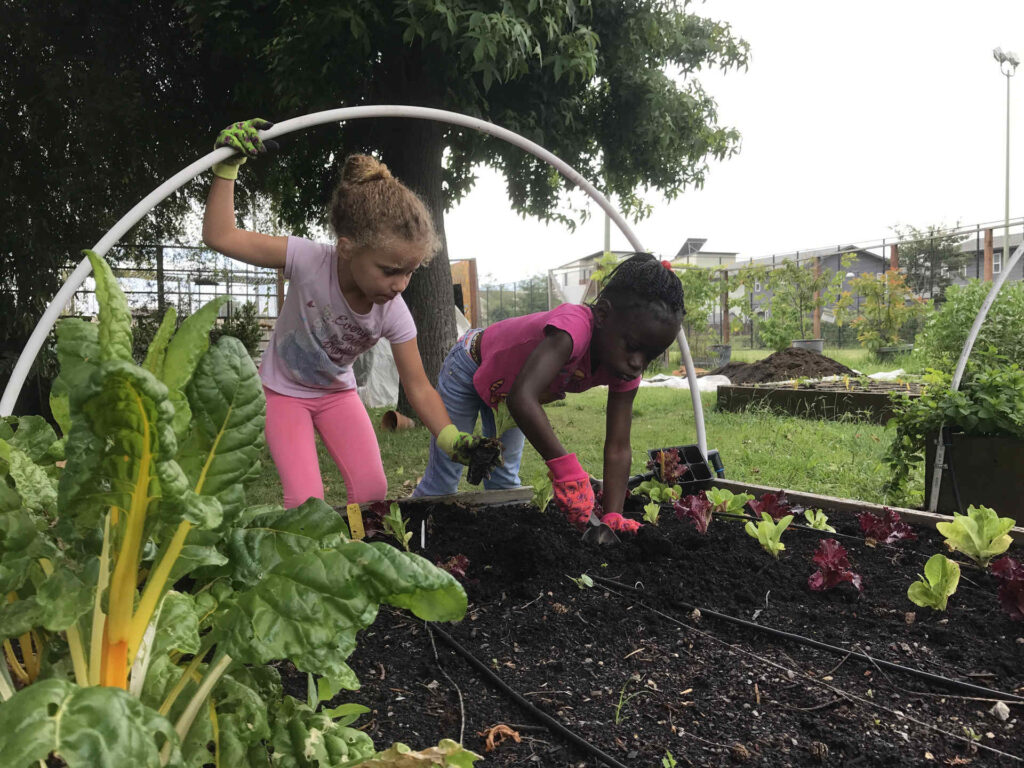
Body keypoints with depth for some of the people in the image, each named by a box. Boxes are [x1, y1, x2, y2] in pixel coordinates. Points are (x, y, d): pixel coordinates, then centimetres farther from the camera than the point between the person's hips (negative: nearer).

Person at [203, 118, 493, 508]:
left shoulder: (394, 313, -23)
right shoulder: (310, 260, -32)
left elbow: (419, 388, -18)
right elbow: (219, 235, -30)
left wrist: (454, 441, -31)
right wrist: (227, 167, -35)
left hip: (337, 392, 3)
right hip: (283, 390, -3)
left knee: (373, 490, -8)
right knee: (306, 501, -16)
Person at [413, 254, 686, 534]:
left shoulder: (626, 367, -22)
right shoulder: (573, 326, -45)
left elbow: (618, 449, -22)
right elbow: (521, 397, -58)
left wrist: (613, 518, -33)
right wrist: (566, 468, -61)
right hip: (472, 366, -6)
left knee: (504, 480, 13)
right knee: (443, 482, 2)